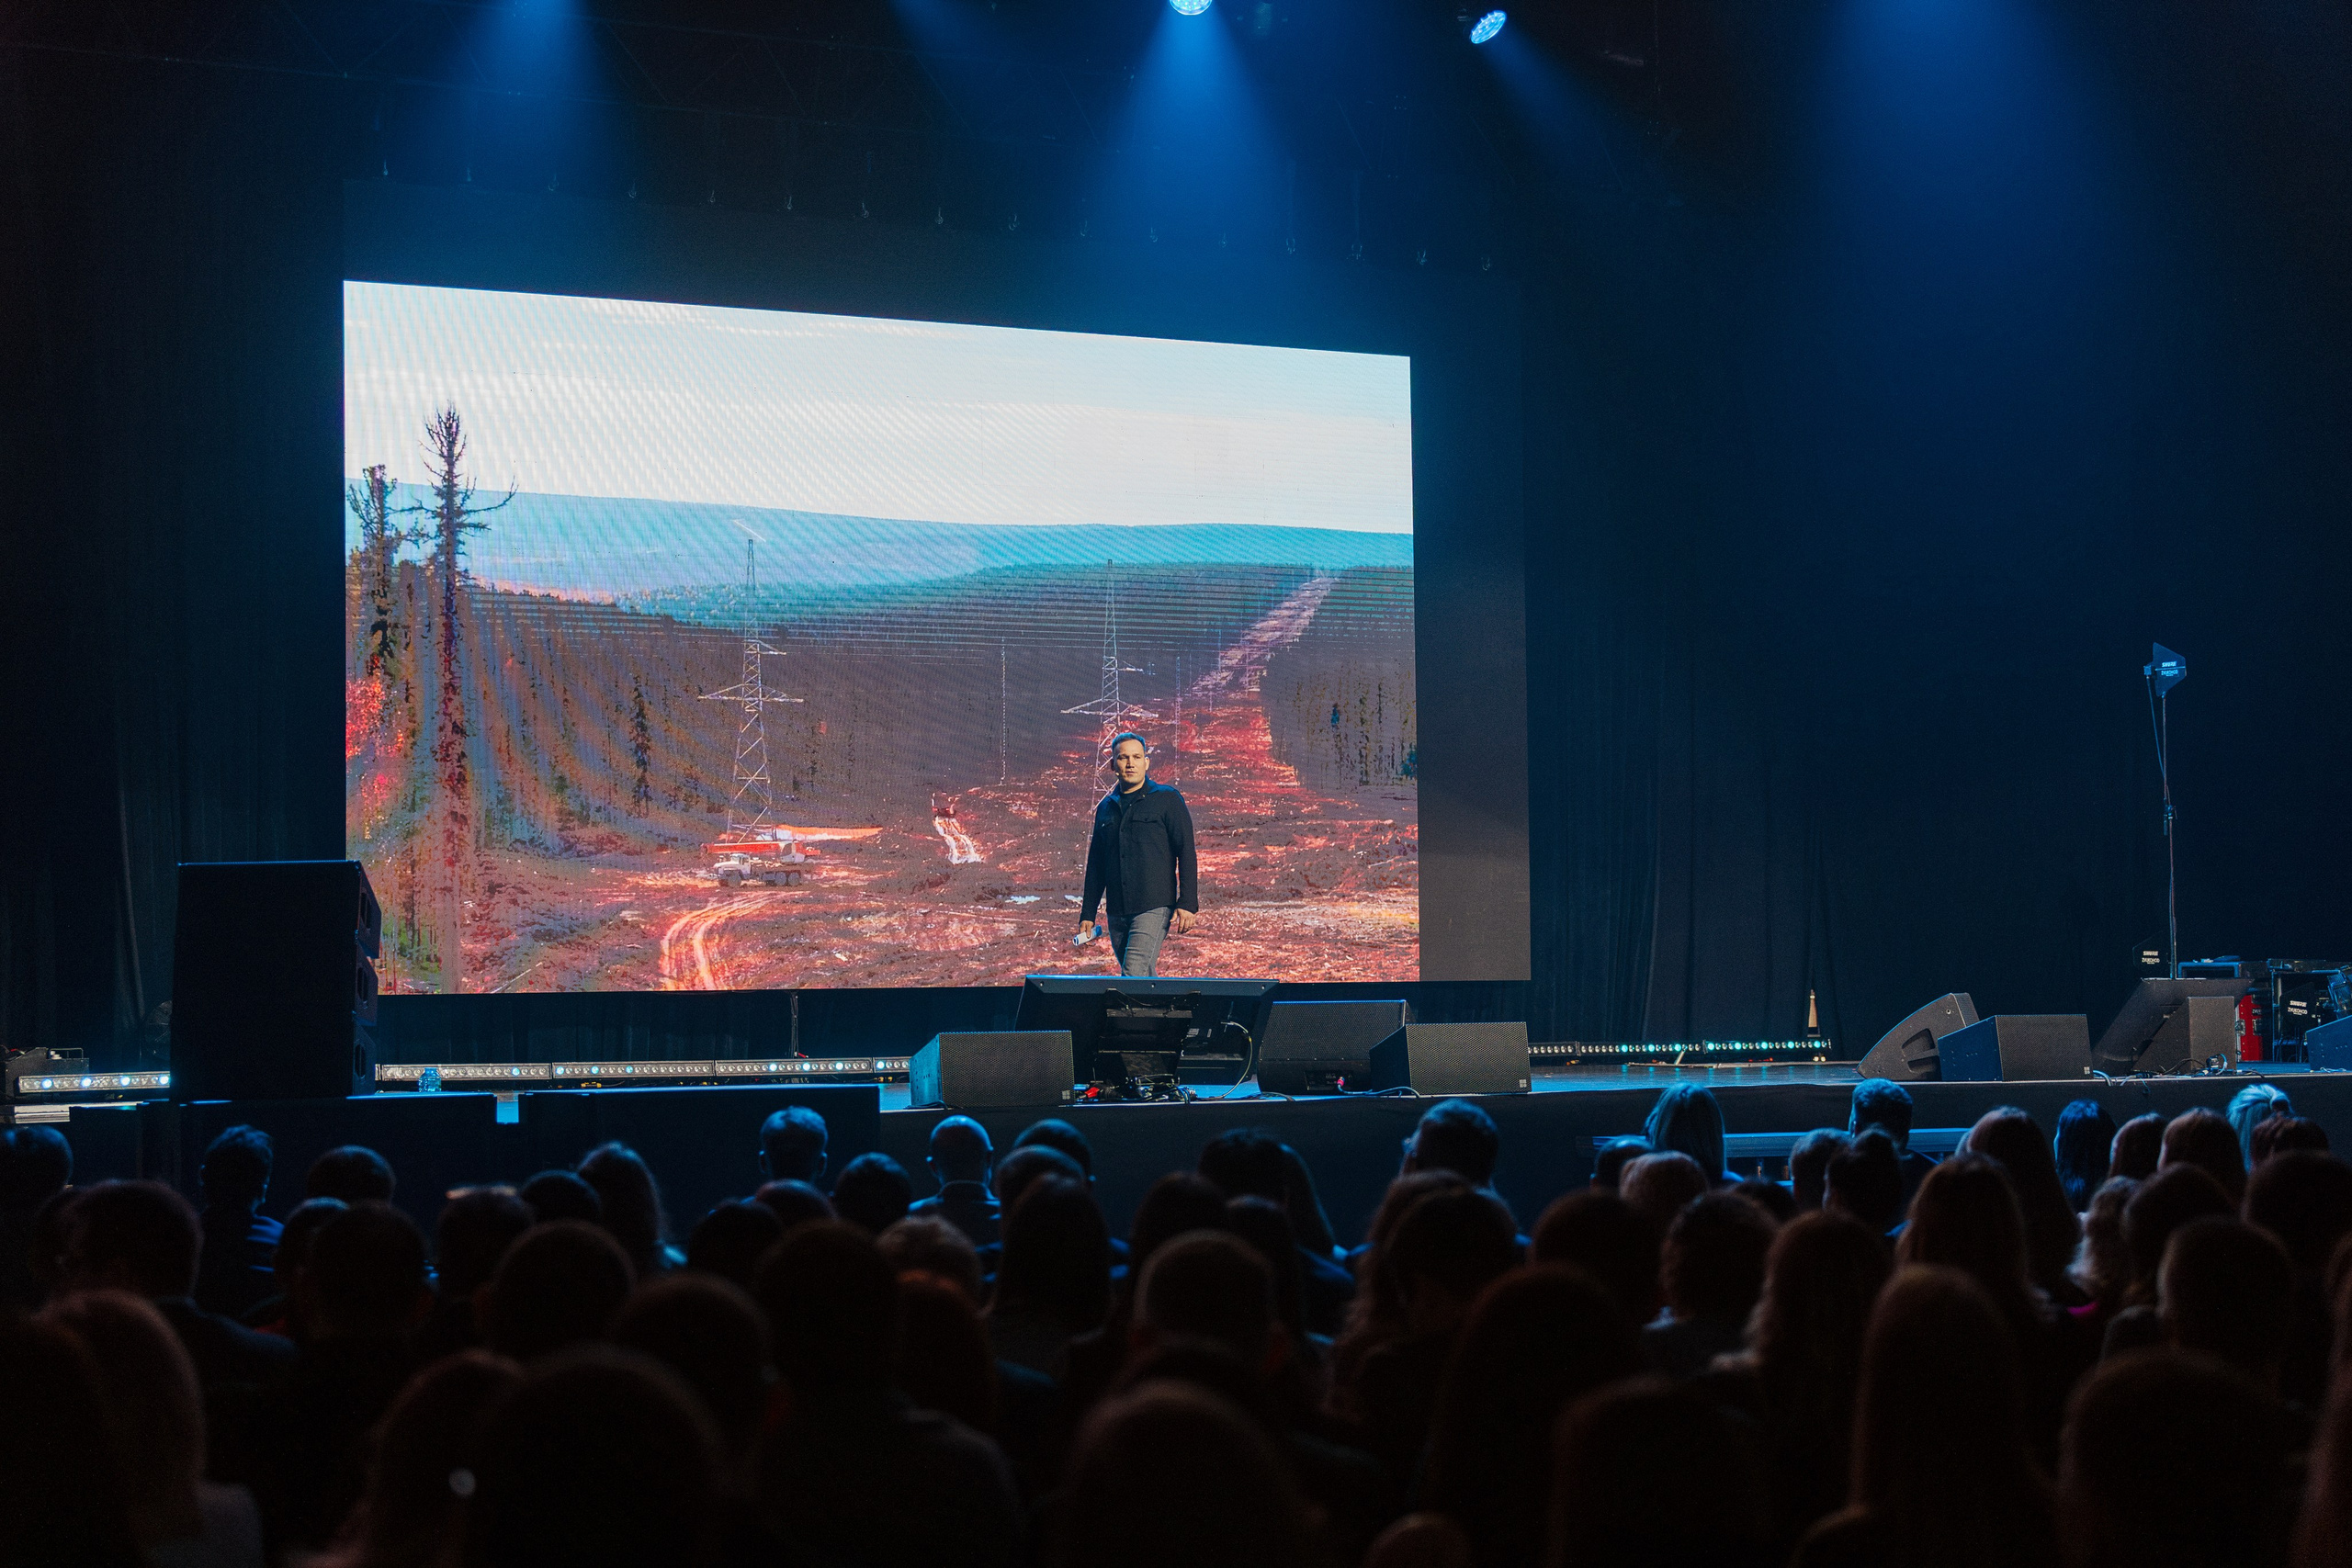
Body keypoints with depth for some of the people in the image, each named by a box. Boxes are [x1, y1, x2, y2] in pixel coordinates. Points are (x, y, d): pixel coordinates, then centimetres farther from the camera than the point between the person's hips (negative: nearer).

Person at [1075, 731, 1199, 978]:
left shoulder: (1167, 799, 2)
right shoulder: (1106, 807, 17)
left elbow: (1186, 853, -3)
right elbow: (1096, 865, 21)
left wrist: (1187, 903, -11)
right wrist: (1088, 913, 16)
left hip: (1154, 907, -5)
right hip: (1116, 911, 6)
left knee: (1134, 974, -17)